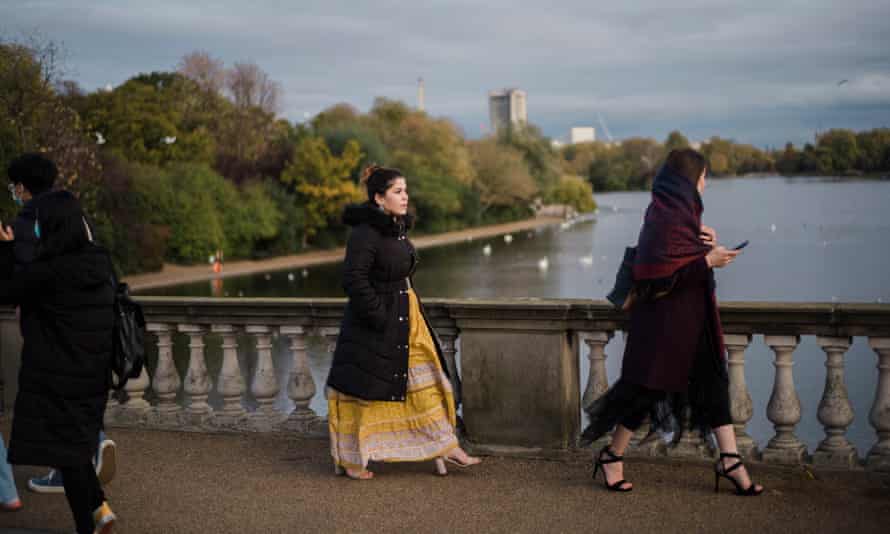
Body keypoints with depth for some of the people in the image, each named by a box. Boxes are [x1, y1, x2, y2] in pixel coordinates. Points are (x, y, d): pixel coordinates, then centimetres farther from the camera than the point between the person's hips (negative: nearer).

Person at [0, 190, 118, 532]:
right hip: (93, 375, 7)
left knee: (65, 452, 6)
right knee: (75, 444, 25)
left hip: (55, 378, -7)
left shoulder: (48, 272, -22)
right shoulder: (98, 261, -1)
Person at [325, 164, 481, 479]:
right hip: (373, 324, -9)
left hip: (405, 320, 9)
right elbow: (354, 281, -23)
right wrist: (379, 317, -22)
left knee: (425, 383, 9)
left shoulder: (397, 228, 11)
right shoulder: (365, 233, -18)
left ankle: (445, 448, 15)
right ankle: (349, 459, 15)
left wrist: (411, 309, 17)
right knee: (363, 390, 2)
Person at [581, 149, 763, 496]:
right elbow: (659, 269, -24)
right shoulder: (664, 215, -18)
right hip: (665, 318, -10)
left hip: (692, 316, 10)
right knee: (649, 386, 0)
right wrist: (706, 261, -21)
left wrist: (706, 243, 3)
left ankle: (729, 460, 7)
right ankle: (611, 456, 15)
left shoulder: (682, 209, 12)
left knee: (713, 382, 5)